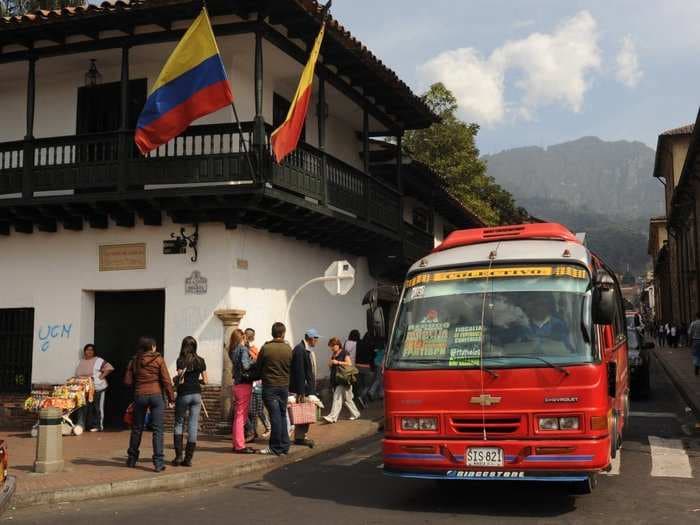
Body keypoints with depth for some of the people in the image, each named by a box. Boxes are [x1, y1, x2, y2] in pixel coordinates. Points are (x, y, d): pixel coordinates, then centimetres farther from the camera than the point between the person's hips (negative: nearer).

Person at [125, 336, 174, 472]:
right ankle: (158, 462, -7)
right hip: (156, 395, -3)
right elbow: (166, 380, -7)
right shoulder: (158, 359, -3)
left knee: (137, 428, 16)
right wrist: (171, 399, -1)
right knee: (157, 429, -2)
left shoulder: (135, 361, 6)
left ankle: (132, 459, 26)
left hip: (139, 396, 3)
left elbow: (127, 381, 4)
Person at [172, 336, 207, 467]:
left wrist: (175, 379, 9)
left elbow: (180, 381, -12)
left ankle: (178, 456, 5)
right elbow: (205, 381, 3)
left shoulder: (180, 360, -7)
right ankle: (188, 458, 4)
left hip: (183, 395, -3)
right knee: (193, 426, 4)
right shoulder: (200, 361, 3)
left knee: (179, 424, 11)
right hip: (196, 395, 3)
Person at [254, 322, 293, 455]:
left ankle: (276, 448, 2)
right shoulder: (288, 348, -2)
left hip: (270, 386, -3)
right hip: (284, 386, 3)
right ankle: (284, 446, 18)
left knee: (275, 416, -2)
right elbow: (292, 368, 5)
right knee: (282, 415, 14)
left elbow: (258, 368, -1)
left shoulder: (266, 348, -10)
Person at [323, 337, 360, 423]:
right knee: (347, 399, 11)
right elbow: (330, 365, 23)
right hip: (335, 379, 8)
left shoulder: (344, 353, -7)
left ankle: (332, 417, -14)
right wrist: (331, 363, 1)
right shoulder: (333, 354, 17)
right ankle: (355, 413, 23)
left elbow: (349, 364, -16)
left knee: (337, 398, -11)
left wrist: (338, 362, -16)